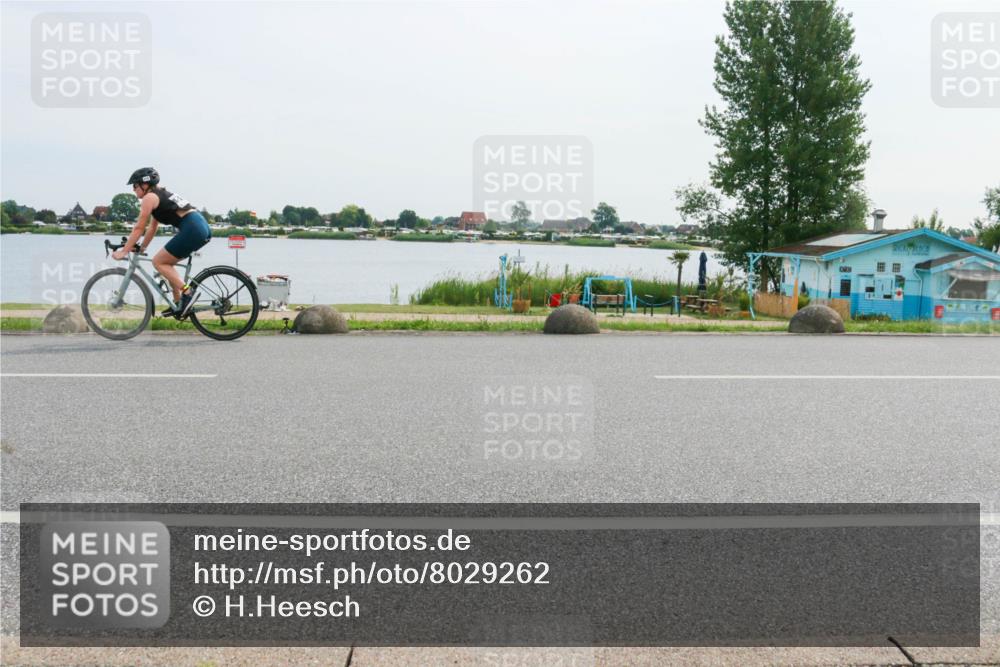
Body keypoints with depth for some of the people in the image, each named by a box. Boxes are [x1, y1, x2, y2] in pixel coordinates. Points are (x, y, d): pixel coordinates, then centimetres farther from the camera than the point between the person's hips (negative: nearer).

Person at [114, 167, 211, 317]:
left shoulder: (149, 198, -1)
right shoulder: (161, 195, 26)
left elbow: (139, 228, -2)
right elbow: (152, 228, 30)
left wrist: (124, 251, 3)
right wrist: (141, 249, 31)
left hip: (192, 229, -9)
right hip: (202, 226, 9)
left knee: (158, 262, 1)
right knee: (165, 263, 19)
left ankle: (187, 292, -10)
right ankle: (178, 303, 18)